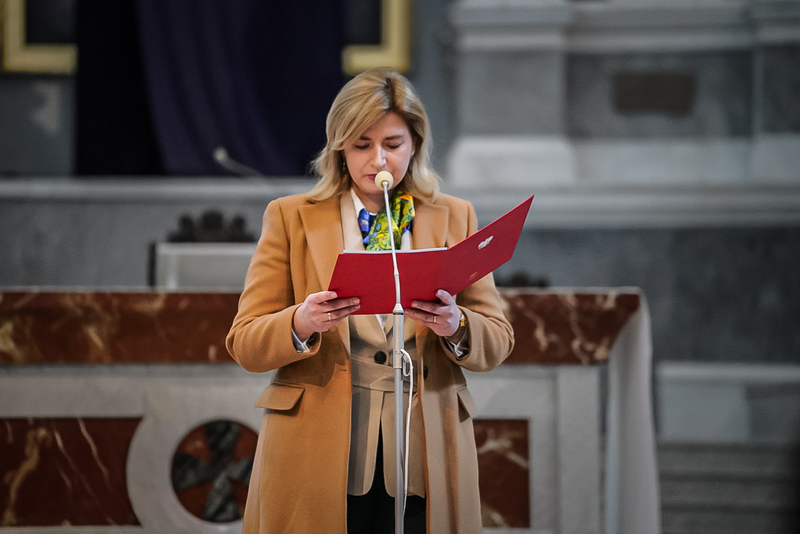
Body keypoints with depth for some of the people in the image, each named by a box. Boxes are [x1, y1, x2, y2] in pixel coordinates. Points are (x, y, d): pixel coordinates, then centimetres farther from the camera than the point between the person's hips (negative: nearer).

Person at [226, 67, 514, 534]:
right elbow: (244, 344, 3)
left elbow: (499, 340, 8)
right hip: (319, 457, -1)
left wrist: (455, 326, -14)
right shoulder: (290, 217, 8)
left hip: (424, 457, 1)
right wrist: (301, 324, -18)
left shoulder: (455, 218, 12)